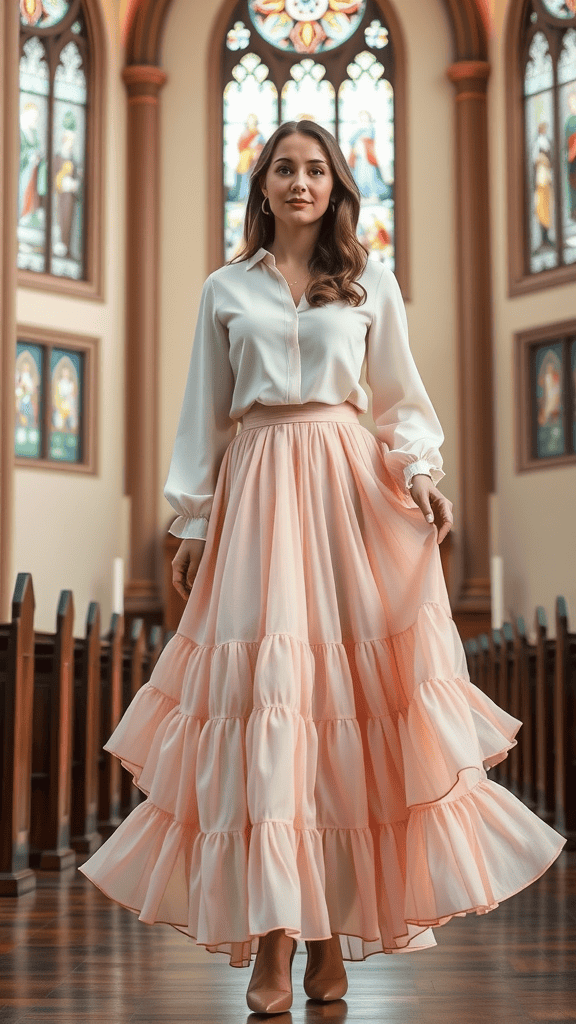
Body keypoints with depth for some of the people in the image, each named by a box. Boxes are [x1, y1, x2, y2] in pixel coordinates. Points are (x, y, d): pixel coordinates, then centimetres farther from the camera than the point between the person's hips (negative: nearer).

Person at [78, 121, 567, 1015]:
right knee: (262, 686, -9)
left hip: (350, 488, 0)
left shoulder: (370, 282, 13)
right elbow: (203, 413, 12)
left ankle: (333, 921, 4)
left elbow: (401, 396, 11)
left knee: (353, 691, -4)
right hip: (256, 488, 0)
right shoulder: (226, 289, 13)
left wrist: (420, 473, -7)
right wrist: (193, 522, 6)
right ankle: (272, 936, -8)